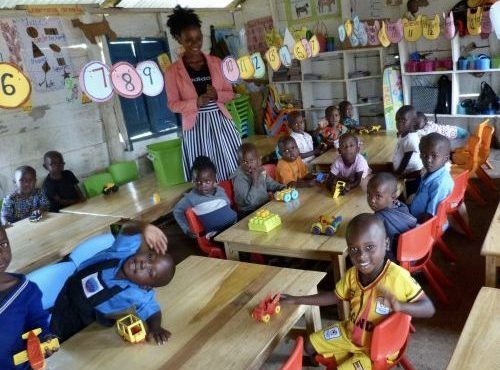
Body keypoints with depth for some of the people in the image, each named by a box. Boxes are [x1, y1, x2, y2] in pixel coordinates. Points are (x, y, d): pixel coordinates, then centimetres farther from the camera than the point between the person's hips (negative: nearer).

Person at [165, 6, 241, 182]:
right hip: (195, 126, -2)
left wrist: (217, 94, -12)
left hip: (220, 121, 3)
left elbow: (230, 93, 10)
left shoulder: (216, 62, 6)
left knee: (233, 169, 5)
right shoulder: (173, 71, -2)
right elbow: (173, 104, -1)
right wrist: (196, 102, -18)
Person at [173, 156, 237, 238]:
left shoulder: (220, 191, 8)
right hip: (216, 233, -3)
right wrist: (187, 230, 10)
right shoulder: (192, 197, -2)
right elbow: (177, 211, 12)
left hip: (235, 223, 4)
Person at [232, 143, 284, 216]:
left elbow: (270, 183, 18)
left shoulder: (260, 170, 1)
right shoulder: (239, 178, -20)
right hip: (249, 213, -7)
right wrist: (255, 180, -29)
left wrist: (283, 188, 0)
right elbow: (250, 201, -26)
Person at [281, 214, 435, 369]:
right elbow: (336, 296, 6)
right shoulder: (352, 274, -12)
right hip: (350, 333, 6)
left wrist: (399, 306, -43)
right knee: (309, 345, 12)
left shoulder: (398, 277, -30)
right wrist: (295, 300, 5)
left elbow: (429, 308, -22)